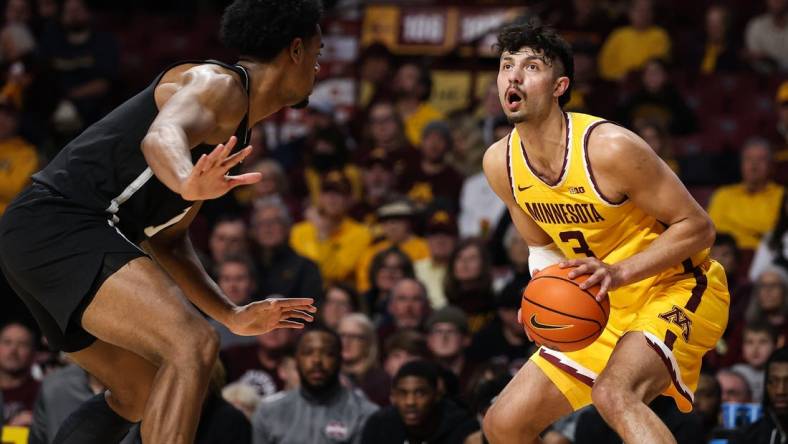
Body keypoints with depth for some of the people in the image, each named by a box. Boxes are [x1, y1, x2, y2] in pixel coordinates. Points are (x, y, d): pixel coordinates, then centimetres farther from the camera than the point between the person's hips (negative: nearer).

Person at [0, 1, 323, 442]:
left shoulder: (232, 129, 24)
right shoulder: (219, 84, -7)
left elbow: (167, 240, 30)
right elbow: (161, 137, -30)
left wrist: (234, 316, 29)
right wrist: (189, 184, -52)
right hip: (56, 226, -11)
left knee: (140, 393, 24)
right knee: (193, 347, -25)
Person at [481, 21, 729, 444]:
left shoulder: (609, 148, -24)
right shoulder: (500, 163, -4)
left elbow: (698, 227, -18)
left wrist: (620, 272, -29)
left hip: (679, 288, -8)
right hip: (602, 309, 8)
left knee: (614, 394, -36)